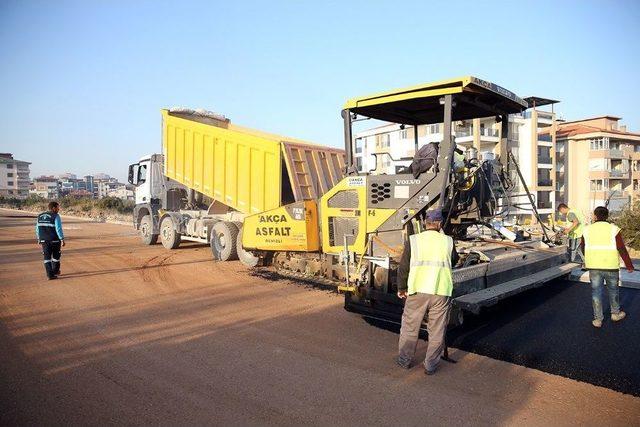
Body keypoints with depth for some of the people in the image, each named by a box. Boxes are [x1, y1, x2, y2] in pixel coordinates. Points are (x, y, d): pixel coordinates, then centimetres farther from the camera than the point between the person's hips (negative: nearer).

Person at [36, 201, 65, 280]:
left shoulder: (40, 216, 8)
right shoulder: (55, 216, -12)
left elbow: (37, 229, 13)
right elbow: (59, 229, -18)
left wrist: (39, 239, 22)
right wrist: (62, 239, -14)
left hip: (44, 240, 5)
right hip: (55, 240, -5)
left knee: (47, 257, 7)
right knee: (56, 256, 14)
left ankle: (50, 274, 2)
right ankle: (55, 271, 28)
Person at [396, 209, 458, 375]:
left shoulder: (413, 240, -1)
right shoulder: (448, 242, 1)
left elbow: (403, 267, 2)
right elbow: (454, 261, 20)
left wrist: (401, 288, 15)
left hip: (417, 291, 0)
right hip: (441, 292, 0)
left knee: (410, 327, 16)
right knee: (437, 331, 13)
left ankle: (404, 360, 28)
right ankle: (431, 365, 21)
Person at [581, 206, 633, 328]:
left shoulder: (587, 230, 1)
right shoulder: (613, 229, -7)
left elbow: (583, 247, 12)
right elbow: (622, 249, -7)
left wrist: (586, 262, 30)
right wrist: (629, 265, 3)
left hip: (593, 267, 1)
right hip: (610, 266, -1)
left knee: (596, 292, 8)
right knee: (613, 290, 18)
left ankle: (598, 319, 12)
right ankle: (615, 313, 35)